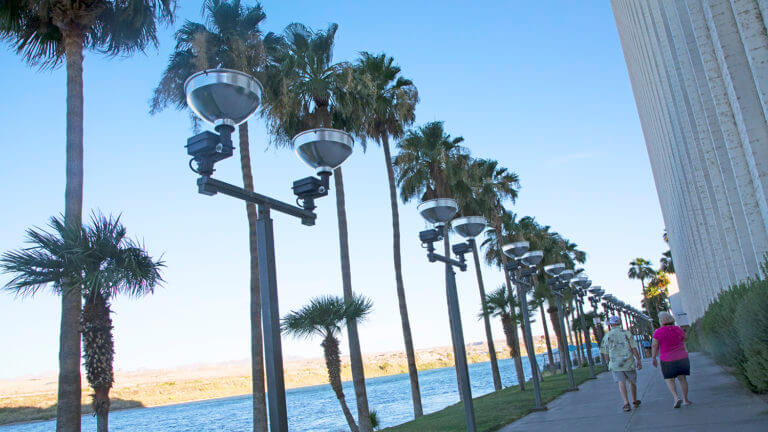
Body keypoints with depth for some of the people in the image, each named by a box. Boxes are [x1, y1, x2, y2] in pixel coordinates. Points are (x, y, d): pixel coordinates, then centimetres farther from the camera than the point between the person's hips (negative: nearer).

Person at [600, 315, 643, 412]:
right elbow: (634, 348, -6)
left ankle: (626, 403, -19)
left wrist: (609, 362, 18)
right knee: (632, 381, 18)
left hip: (615, 363, -1)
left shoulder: (607, 336, 1)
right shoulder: (627, 333, 0)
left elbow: (606, 352, 4)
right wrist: (639, 360, 0)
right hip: (628, 362, 1)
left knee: (621, 382, -4)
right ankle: (635, 401, 32)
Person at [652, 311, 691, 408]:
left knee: (669, 380, 7)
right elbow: (683, 343, 14)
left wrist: (654, 358, 5)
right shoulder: (679, 330, 2)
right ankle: (685, 399, 14)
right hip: (682, 357, 3)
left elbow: (655, 346, -6)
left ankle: (676, 397, -10)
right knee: (682, 378, 12)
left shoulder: (658, 332, -10)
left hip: (667, 360, -3)